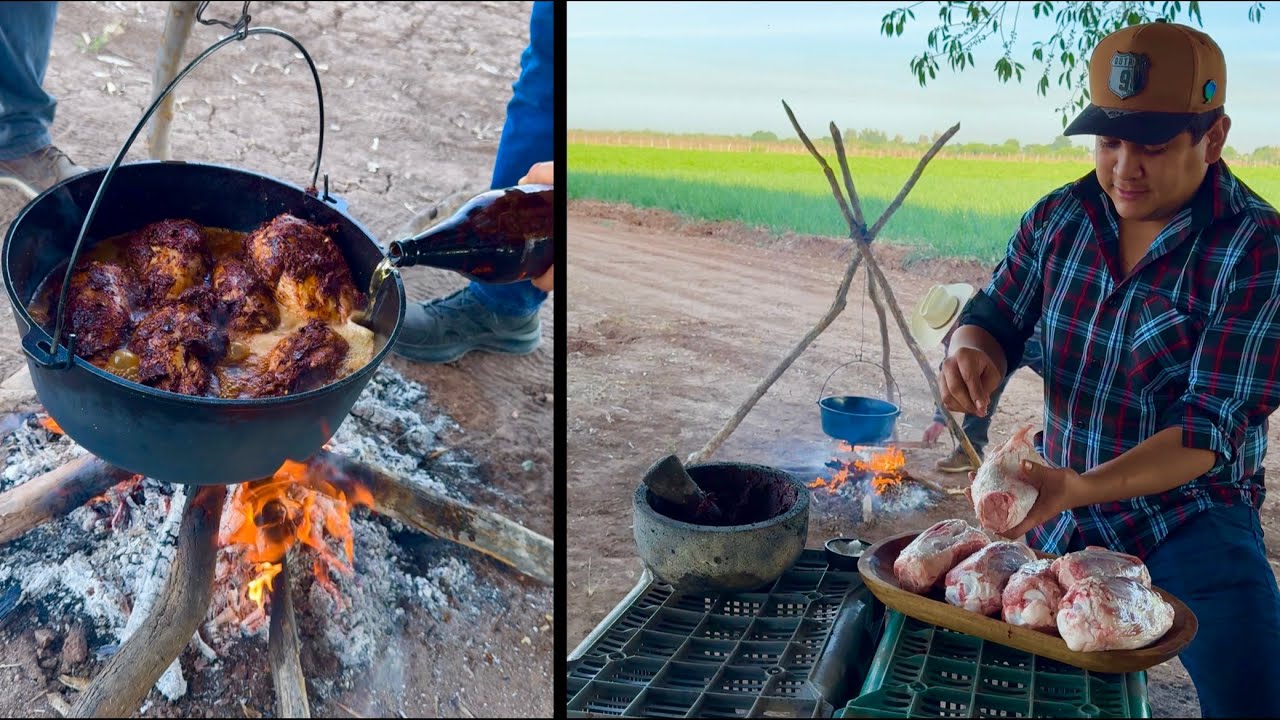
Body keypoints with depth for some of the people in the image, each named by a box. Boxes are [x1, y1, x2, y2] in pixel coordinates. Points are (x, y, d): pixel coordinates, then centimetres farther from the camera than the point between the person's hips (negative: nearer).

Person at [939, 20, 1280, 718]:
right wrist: (971, 352, -21)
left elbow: (1211, 431, -22)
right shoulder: (1058, 216, -3)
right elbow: (995, 316, 5)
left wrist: (1080, 488, -37)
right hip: (1057, 513, 4)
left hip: (1187, 520, -4)